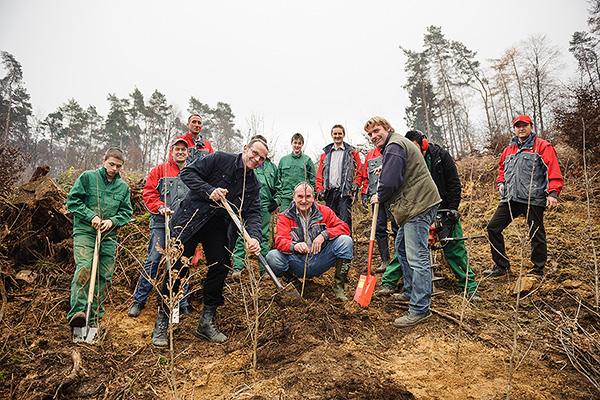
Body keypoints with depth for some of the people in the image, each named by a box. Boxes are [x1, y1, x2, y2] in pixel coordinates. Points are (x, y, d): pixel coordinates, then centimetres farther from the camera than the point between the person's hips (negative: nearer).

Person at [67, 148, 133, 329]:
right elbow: (73, 200, -1)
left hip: (109, 236, 4)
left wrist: (113, 221, -6)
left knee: (104, 276, 3)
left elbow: (127, 212, 12)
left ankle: (94, 317, 12)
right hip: (84, 232, -3)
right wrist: (91, 216, -11)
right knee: (84, 269, -20)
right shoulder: (87, 177, 2)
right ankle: (77, 312, -19)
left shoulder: (123, 187, 12)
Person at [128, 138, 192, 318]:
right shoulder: (160, 171, 10)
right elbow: (149, 193, 4)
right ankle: (139, 300, 13)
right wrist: (161, 207, -12)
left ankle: (182, 302, 17)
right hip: (161, 224, -1)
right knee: (153, 261, -2)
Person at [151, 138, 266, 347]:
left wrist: (254, 237, -22)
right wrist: (209, 191, -23)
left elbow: (253, 213, -4)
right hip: (191, 219, -4)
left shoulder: (253, 185, 6)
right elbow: (187, 173, -9)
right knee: (177, 268, -5)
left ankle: (207, 321, 15)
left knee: (221, 268, -3)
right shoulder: (220, 159, -6)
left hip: (218, 227, 4)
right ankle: (161, 324, 11)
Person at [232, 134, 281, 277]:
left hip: (265, 207, 3)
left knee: (264, 236, 9)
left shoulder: (272, 167, 15)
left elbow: (278, 186, 22)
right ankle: (237, 266, 3)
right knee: (242, 235, -4)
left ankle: (264, 268, 17)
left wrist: (276, 201, 10)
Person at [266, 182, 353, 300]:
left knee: (345, 240, -21)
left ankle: (338, 287, -8)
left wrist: (324, 235, -23)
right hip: (297, 264, 0)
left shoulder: (324, 212, 2)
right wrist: (294, 246, -39)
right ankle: (292, 282, 4)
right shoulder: (285, 217, -1)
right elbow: (280, 241, -15)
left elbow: (344, 228, -5)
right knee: (272, 257, -27)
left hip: (319, 262, 1)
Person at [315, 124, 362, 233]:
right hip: (329, 193, 4)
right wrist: (319, 190, 4)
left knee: (345, 222, -9)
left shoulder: (352, 152, 10)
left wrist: (355, 185, -9)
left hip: (344, 192, -4)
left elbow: (359, 171, 7)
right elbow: (319, 175, 17)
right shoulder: (325, 154, 20)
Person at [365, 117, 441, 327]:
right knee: (402, 248, 22)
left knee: (416, 257, -10)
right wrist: (383, 169, 13)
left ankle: (420, 308, -4)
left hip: (419, 207, -12)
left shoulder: (394, 147, -14)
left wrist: (380, 197, -4)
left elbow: (390, 182, -21)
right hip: (414, 205, 12)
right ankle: (410, 292, 35)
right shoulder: (397, 144, 22)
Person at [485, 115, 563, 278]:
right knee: (493, 227, 0)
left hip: (533, 199, -5)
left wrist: (553, 193, -14)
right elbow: (502, 167, 35)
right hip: (510, 199, 6)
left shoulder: (542, 147, 2)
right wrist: (501, 182, 17)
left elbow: (553, 171, -5)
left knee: (536, 234, 3)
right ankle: (501, 265, 11)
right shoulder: (509, 149, 20)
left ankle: (538, 271, 18)